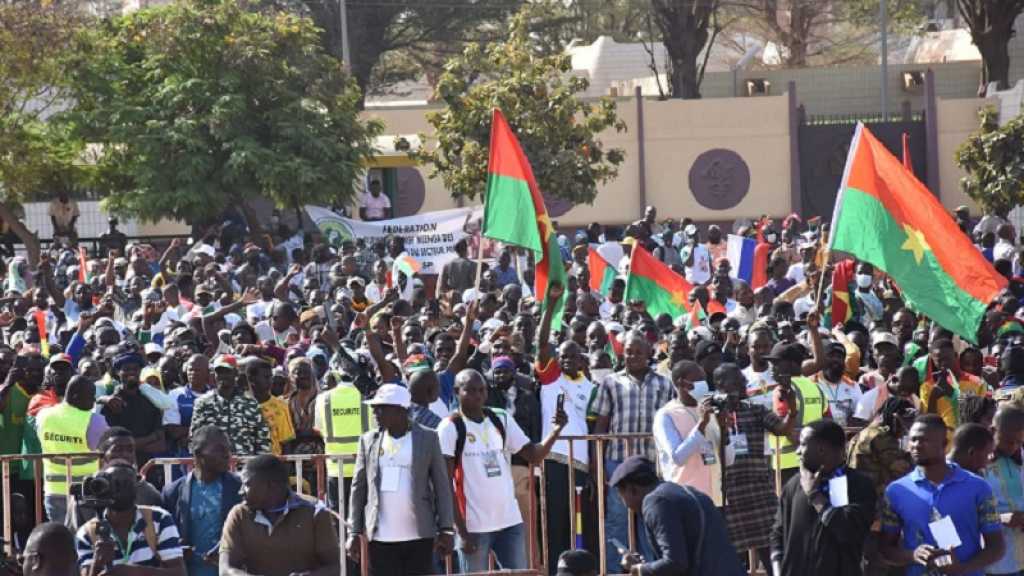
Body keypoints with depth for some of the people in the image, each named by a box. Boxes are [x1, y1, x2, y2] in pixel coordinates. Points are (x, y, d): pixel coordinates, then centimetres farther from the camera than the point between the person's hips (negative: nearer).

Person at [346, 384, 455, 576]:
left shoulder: (427, 439, 1)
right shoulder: (369, 441, 8)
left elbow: (442, 486, 2)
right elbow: (358, 488, 9)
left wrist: (446, 529, -5)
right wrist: (354, 532, 3)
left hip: (419, 537, -2)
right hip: (380, 538, 2)